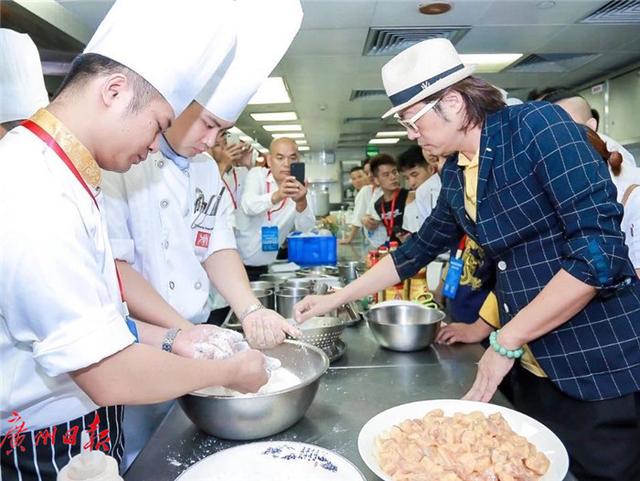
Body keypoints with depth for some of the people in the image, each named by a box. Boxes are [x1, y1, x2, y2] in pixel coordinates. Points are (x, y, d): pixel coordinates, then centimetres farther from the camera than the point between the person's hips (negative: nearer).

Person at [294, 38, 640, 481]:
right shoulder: (456, 175, 5)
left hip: (602, 367, -6)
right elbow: (417, 250, 15)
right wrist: (336, 299, 14)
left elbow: (600, 253, -22)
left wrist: (505, 343, -16)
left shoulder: (538, 126, -15)